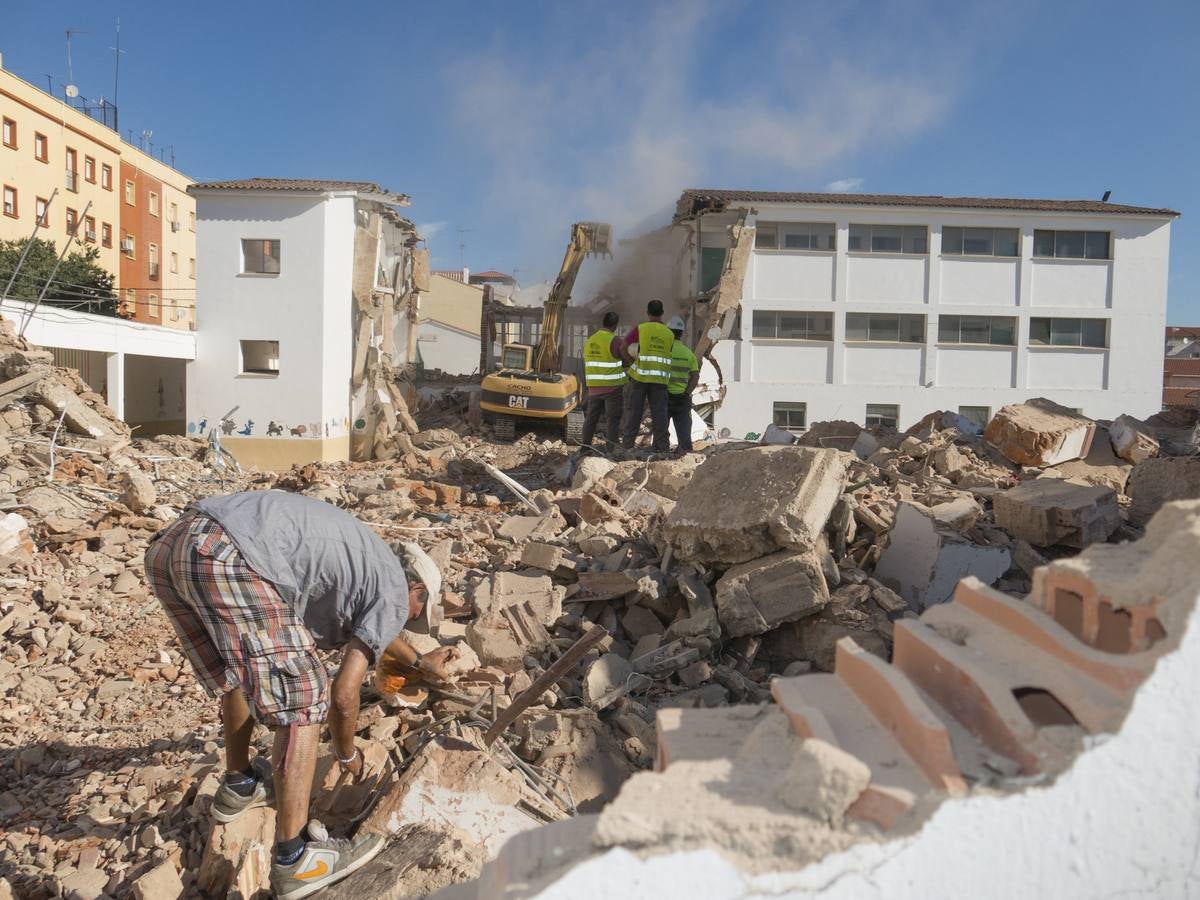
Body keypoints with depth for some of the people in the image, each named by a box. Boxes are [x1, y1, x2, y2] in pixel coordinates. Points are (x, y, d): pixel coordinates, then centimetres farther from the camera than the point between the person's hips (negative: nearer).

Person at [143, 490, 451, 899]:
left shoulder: (363, 557, 35)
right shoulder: (393, 593, 11)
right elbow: (343, 693, 9)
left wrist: (418, 660, 70)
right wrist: (348, 754, 29)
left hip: (169, 544, 10)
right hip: (230, 558, -10)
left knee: (242, 670, 30)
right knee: (302, 699, 1)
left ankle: (238, 786, 46)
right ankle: (295, 860, 7)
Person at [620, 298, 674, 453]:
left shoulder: (640, 329, -1)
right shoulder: (669, 334, 7)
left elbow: (623, 348, -7)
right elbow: (670, 358, 6)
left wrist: (632, 364, 2)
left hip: (640, 376, -1)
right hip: (660, 379, 1)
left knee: (634, 411, 5)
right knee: (659, 413, 4)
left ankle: (627, 445, 5)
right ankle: (662, 446, 2)